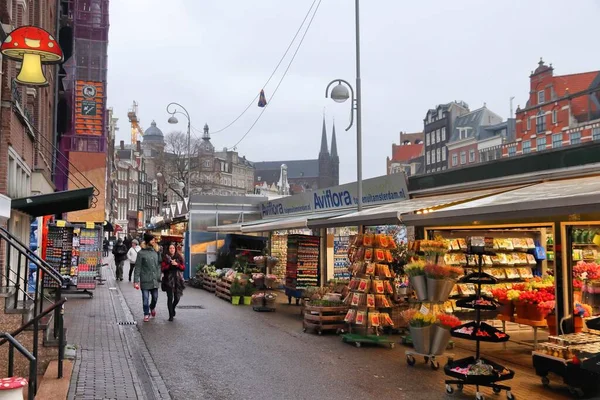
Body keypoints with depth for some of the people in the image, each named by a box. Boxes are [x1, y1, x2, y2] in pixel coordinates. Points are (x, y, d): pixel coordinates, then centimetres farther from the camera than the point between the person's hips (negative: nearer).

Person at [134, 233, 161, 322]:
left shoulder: (155, 251, 9)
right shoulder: (141, 253, -4)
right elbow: (137, 267, -6)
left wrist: (159, 277, 9)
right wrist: (136, 281, -11)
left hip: (155, 280, 4)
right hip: (145, 280, -4)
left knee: (155, 297, 10)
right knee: (145, 299, 1)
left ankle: (152, 307, 40)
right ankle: (146, 314, 19)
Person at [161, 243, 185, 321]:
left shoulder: (179, 257, 9)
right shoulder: (165, 258, 2)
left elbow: (183, 267, 7)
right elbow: (163, 268, -3)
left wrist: (177, 264, -10)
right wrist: (170, 264, -16)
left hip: (178, 279, 2)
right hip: (169, 280, -2)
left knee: (177, 297, 2)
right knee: (170, 297, -6)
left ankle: (173, 308, 33)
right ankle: (171, 315, 3)